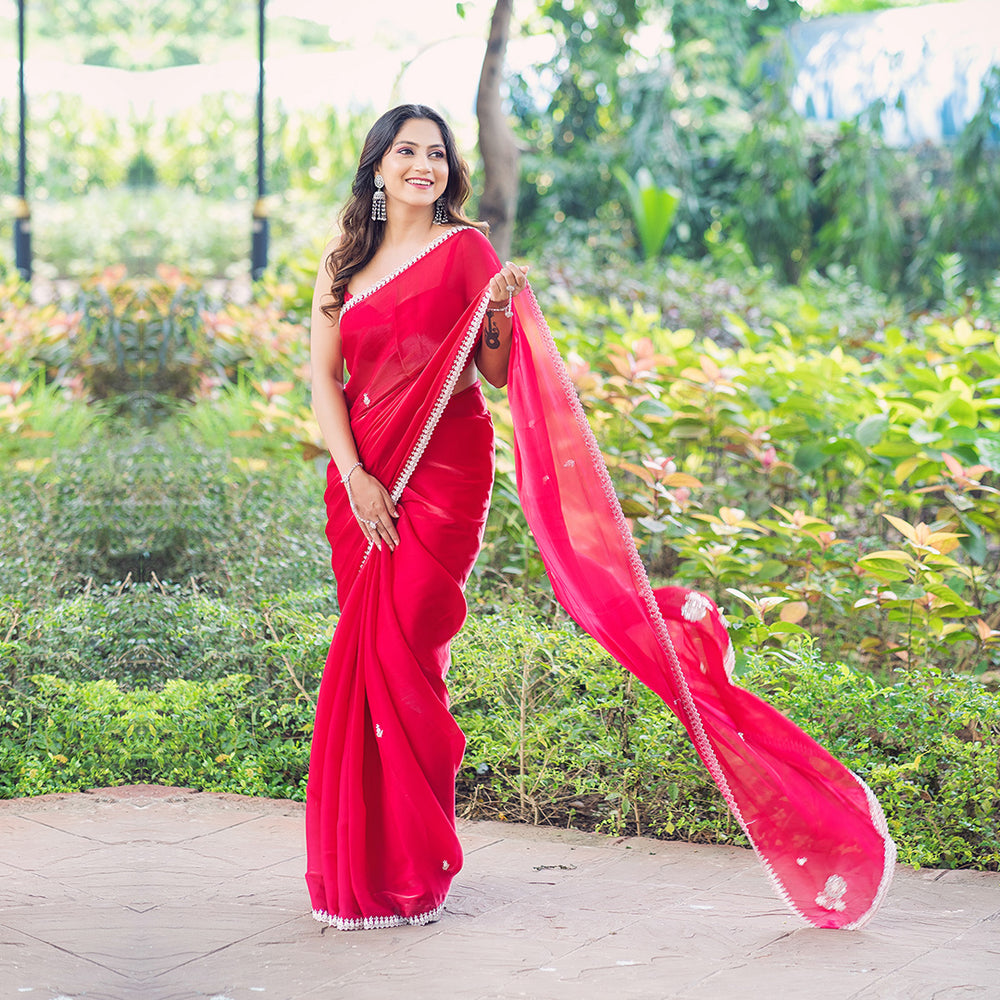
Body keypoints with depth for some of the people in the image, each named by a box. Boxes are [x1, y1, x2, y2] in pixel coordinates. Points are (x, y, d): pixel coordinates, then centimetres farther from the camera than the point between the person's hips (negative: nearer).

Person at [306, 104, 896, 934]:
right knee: (369, 656, 7)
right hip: (360, 478, 5)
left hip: (441, 475, -5)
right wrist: (354, 476, -7)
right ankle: (359, 859, 19)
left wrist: (502, 313, -21)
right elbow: (324, 378, 5)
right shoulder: (342, 264, 12)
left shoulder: (463, 250, -1)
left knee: (398, 653, -8)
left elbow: (502, 373, -2)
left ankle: (408, 872, 3)